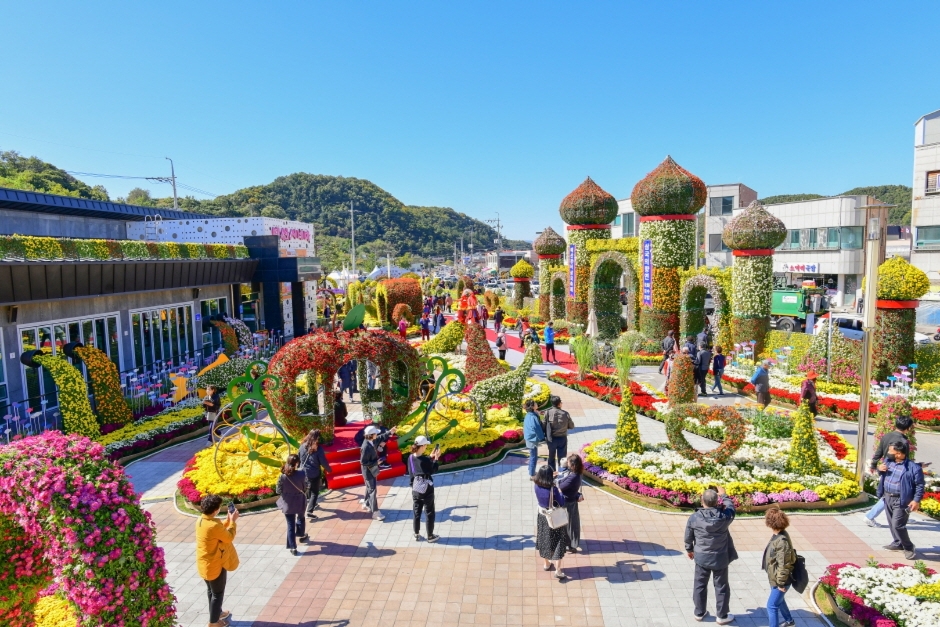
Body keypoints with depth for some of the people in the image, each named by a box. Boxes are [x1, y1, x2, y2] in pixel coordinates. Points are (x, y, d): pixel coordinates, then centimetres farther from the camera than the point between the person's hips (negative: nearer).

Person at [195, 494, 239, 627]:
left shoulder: (201, 520, -5)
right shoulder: (214, 525, -33)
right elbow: (229, 537, -17)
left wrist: (227, 520, 4)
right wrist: (233, 521, -8)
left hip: (204, 564, 8)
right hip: (214, 566, -8)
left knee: (211, 590, 27)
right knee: (217, 593, 12)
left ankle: (216, 612, 46)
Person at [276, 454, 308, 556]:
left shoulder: (282, 476, -18)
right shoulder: (300, 475, -20)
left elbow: (278, 491, -9)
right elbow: (304, 488, -9)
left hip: (288, 504, 0)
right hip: (299, 502, 0)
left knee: (290, 525, 11)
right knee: (300, 518, 30)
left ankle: (292, 547, 15)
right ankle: (301, 535, 51)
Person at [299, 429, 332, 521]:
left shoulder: (303, 446, -5)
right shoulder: (318, 448, -21)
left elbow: (299, 458, 6)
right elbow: (323, 462, -15)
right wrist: (329, 469, 3)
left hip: (304, 472, 5)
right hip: (314, 474, -5)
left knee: (308, 489, 27)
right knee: (314, 492, 6)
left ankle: (310, 504, 45)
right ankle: (309, 512, -2)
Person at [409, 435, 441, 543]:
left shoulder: (411, 458, -4)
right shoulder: (425, 459, -23)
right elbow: (433, 470, -8)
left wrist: (430, 457, 11)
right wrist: (435, 459, -1)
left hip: (415, 488, 6)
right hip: (426, 489, -6)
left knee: (416, 512, 18)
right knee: (429, 513, 10)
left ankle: (416, 535, 28)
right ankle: (430, 536, 20)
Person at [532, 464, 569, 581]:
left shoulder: (537, 486, -14)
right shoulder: (553, 489, -29)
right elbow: (562, 504, -21)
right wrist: (560, 492, -8)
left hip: (542, 517, 5)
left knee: (544, 540, 22)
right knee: (558, 543, 7)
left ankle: (546, 564, 38)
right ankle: (558, 570, 6)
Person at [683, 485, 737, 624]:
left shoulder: (694, 518, -17)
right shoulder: (724, 516, -21)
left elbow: (688, 537, -3)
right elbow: (731, 508, 3)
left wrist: (689, 549, 16)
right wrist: (724, 495, 19)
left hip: (701, 557, 1)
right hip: (720, 558, -1)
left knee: (699, 585, 17)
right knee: (721, 587, 16)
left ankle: (699, 613, 31)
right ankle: (722, 616, 30)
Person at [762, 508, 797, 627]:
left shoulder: (782, 541, -32)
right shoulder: (777, 535, -2)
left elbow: (783, 565, -27)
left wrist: (781, 583, -19)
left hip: (780, 580, -10)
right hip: (775, 578, 10)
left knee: (772, 605, -2)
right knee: (779, 600, 29)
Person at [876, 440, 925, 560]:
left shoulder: (913, 468, -17)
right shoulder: (888, 461, 3)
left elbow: (920, 485, -11)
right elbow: (882, 473, 20)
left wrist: (916, 500, -17)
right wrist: (879, 469, -4)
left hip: (901, 500, -7)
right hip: (887, 497, 7)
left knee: (898, 525, -8)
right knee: (891, 523, 17)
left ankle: (908, 547, 11)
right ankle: (898, 543, 34)